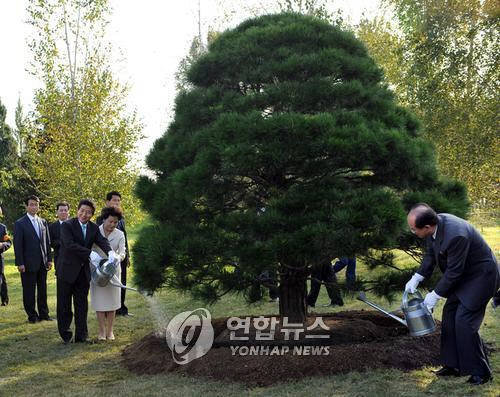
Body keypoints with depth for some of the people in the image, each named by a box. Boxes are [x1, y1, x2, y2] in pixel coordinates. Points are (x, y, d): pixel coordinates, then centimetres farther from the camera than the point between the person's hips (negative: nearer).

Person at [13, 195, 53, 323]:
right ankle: (32, 315, 11)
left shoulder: (43, 222, 11)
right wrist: (20, 263, -13)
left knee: (43, 289, 10)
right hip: (29, 263, -4)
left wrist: (49, 259, 7)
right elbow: (18, 245, -7)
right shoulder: (20, 223, -4)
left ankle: (43, 313, 18)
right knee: (29, 291, 3)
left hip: (42, 263, 5)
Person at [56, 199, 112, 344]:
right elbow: (70, 245, -24)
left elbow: (102, 240, -11)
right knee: (64, 305, 6)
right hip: (67, 270, -4)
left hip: (83, 271, 5)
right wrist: (90, 253, -31)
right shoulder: (67, 225, -11)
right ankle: (65, 335, 19)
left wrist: (110, 252, -33)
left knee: (82, 305, 10)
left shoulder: (94, 228, 5)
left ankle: (81, 336, 18)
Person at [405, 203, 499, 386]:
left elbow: (453, 271, -26)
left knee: (464, 321, -11)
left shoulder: (456, 235, -37)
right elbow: (430, 255, 6)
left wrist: (435, 295, -15)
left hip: (481, 275, -9)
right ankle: (454, 365, 20)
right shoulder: (434, 224, -10)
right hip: (464, 275, 9)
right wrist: (416, 279, -3)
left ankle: (480, 372, 4)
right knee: (449, 316, 10)